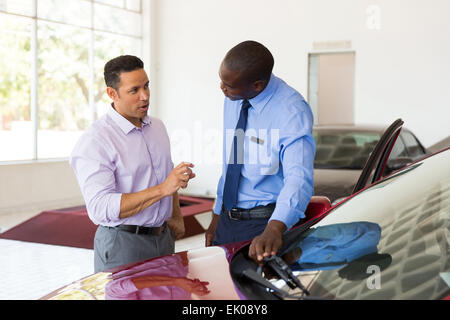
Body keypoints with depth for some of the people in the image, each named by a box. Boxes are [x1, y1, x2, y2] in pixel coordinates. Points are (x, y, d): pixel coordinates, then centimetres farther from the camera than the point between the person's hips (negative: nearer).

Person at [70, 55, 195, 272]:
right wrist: (162, 189, -28)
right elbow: (100, 208, -26)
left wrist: (176, 218, 15)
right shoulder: (94, 141, -16)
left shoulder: (157, 127, 9)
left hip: (163, 237, 7)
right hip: (122, 244, -6)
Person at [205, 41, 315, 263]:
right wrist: (217, 216, 13)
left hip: (266, 222, -6)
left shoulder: (292, 112, -21)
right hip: (227, 219, 6)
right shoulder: (233, 101, 3)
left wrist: (274, 229, -49)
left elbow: (299, 178, -34)